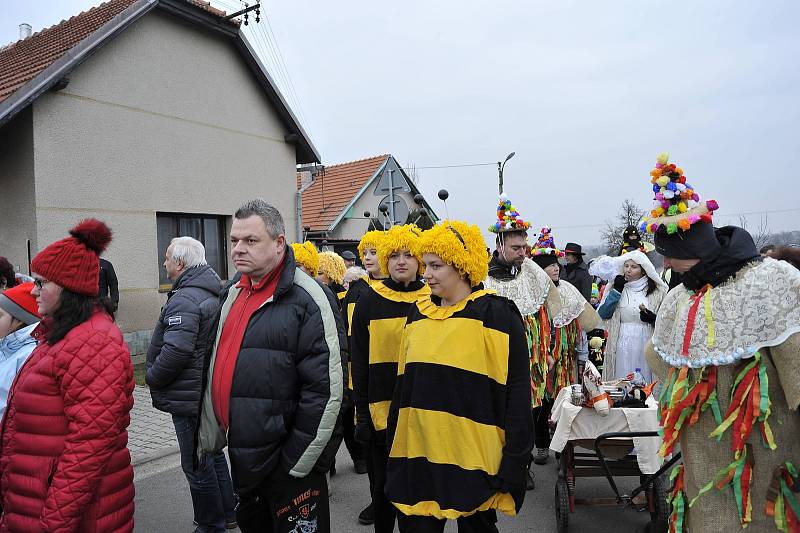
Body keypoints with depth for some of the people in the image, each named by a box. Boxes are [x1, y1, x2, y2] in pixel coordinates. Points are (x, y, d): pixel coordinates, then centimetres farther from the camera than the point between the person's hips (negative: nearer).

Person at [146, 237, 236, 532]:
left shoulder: (184, 300, -21)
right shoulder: (211, 294, 10)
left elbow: (176, 351, -28)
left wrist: (152, 377, -11)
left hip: (189, 397, -10)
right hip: (209, 393, 10)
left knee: (196, 465, 4)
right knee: (213, 454, 21)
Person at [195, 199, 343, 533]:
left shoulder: (306, 298, -17)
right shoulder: (231, 296, 9)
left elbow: (325, 387, -20)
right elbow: (214, 370, 17)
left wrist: (299, 461, -16)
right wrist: (209, 436, 15)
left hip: (287, 464, -7)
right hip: (240, 457, 8)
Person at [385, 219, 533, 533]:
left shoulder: (497, 315, -10)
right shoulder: (418, 314, 6)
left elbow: (517, 393, -9)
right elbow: (403, 384, 12)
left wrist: (514, 461, -10)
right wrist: (394, 448, 12)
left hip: (473, 460, -4)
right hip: (418, 456, 5)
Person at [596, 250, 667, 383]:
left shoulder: (656, 291, 5)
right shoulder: (615, 287, 9)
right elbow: (602, 314, -1)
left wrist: (653, 318, -14)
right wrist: (616, 291, -6)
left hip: (646, 345, -1)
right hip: (621, 345, 1)